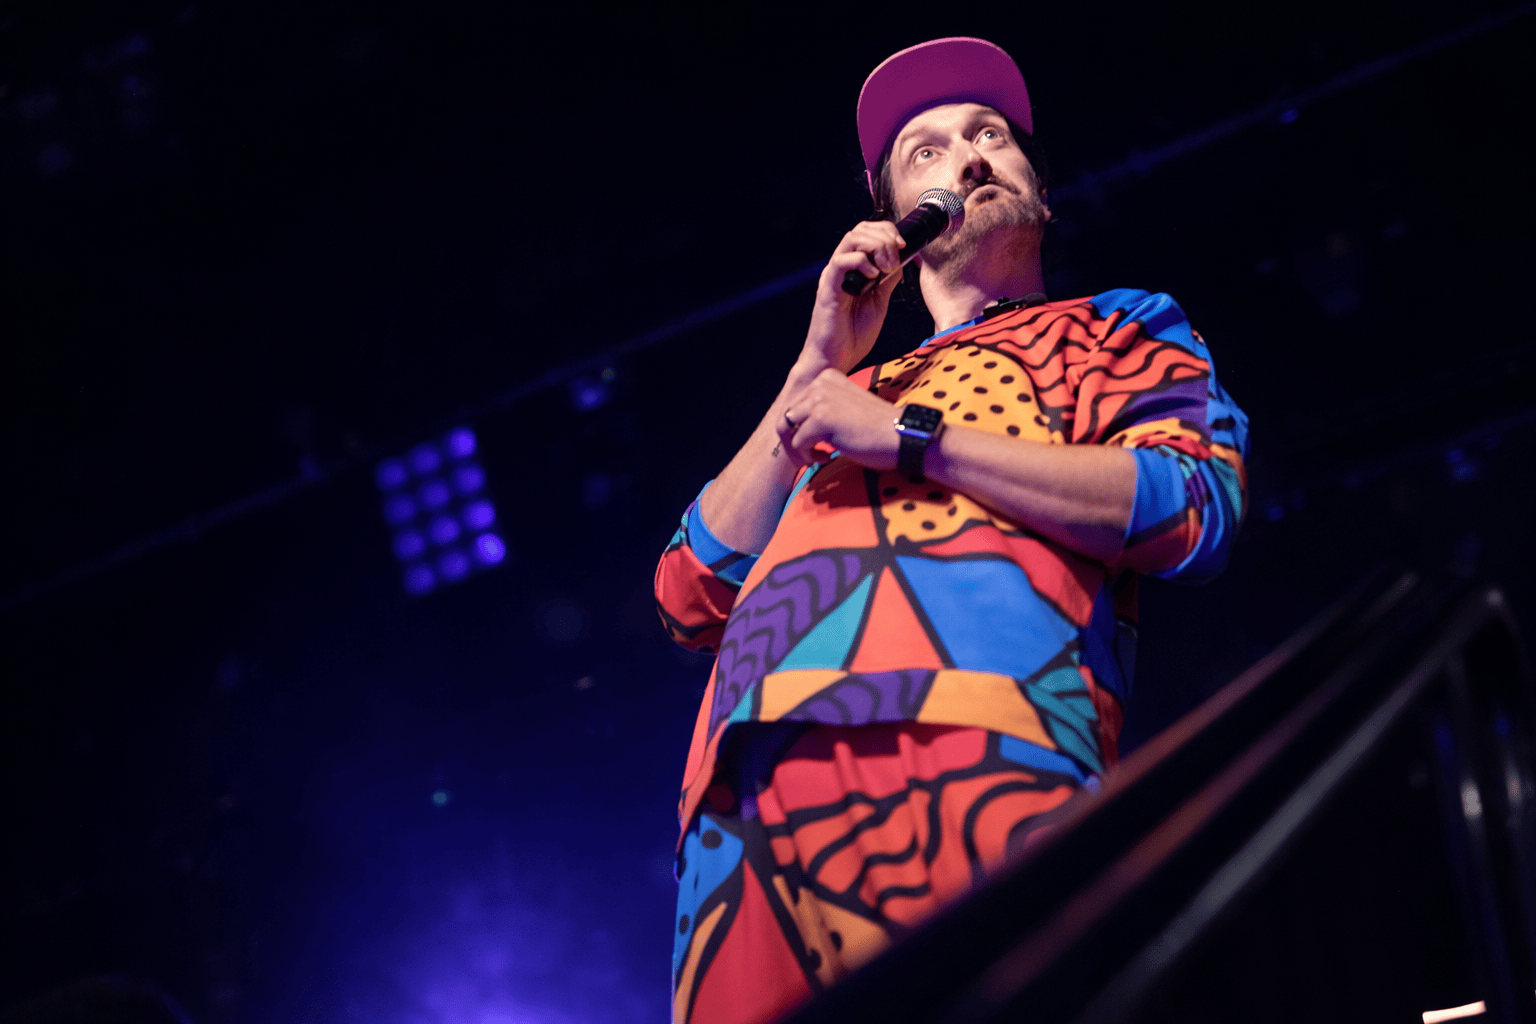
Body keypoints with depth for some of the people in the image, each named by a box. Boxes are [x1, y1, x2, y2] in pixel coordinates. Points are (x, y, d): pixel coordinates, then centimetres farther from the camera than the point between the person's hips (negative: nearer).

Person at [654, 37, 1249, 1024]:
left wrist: (911, 435, 3)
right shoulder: (845, 394, 34)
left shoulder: (1117, 327, 25)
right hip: (751, 783, 4)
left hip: (976, 743, -3)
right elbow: (693, 596, 22)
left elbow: (1196, 509, 3)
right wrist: (817, 367, 17)